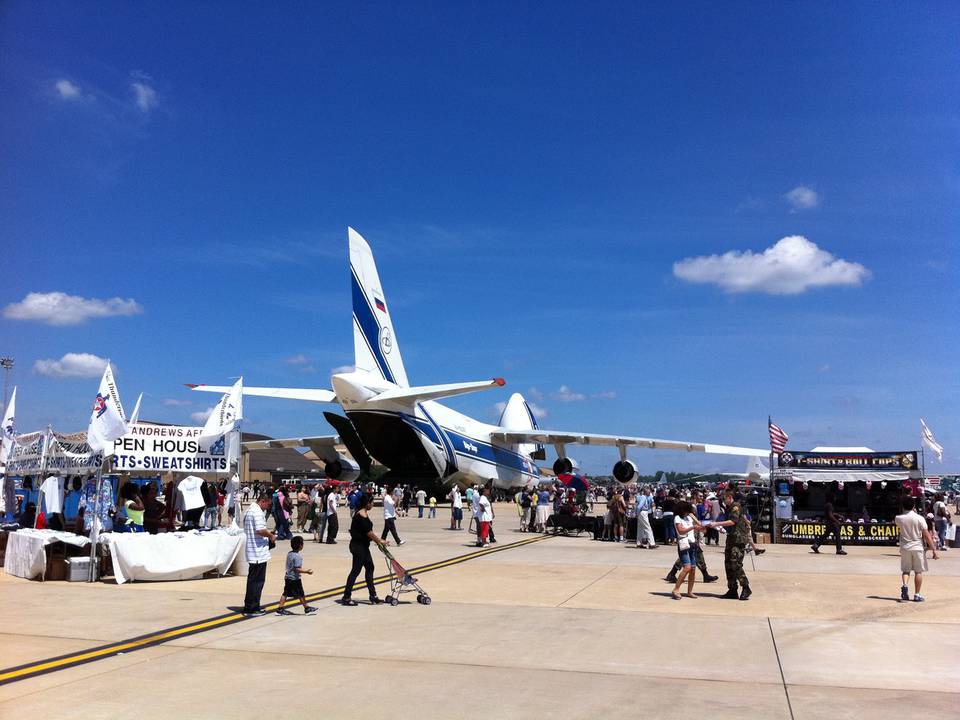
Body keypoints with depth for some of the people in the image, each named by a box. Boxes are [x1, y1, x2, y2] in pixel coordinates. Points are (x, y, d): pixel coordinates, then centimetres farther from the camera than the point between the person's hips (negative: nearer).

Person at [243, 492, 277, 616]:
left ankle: (250, 606, 23)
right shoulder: (257, 512, -17)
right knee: (257, 580, -3)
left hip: (252, 552, 10)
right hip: (259, 553, -10)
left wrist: (268, 534, 16)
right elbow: (260, 530, -27)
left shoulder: (249, 510, 17)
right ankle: (252, 608, 2)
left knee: (253, 579, 16)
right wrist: (271, 536, -10)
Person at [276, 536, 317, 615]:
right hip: (295, 578, -8)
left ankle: (280, 609, 10)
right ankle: (307, 608, 14)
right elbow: (297, 569, -24)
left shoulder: (289, 554, 6)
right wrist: (306, 572, -21)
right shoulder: (298, 556, -21)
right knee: (301, 594, 3)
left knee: (285, 593, 10)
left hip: (287, 577, 8)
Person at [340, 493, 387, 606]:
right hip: (358, 547, -11)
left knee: (369, 568, 13)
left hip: (362, 546, 11)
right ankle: (346, 597, 7)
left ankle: (373, 596, 19)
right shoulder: (362, 515, -21)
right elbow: (369, 533, -20)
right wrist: (380, 541, -9)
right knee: (356, 570, -2)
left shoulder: (363, 513, 11)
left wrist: (377, 541, 13)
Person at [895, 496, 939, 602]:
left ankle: (904, 585, -14)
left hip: (905, 547, 2)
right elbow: (927, 535, -11)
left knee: (905, 570, 13)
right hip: (917, 547, -2)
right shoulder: (919, 518, -11)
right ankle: (917, 595, 10)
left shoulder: (898, 518, -5)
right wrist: (934, 550, -7)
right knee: (918, 571, 9)